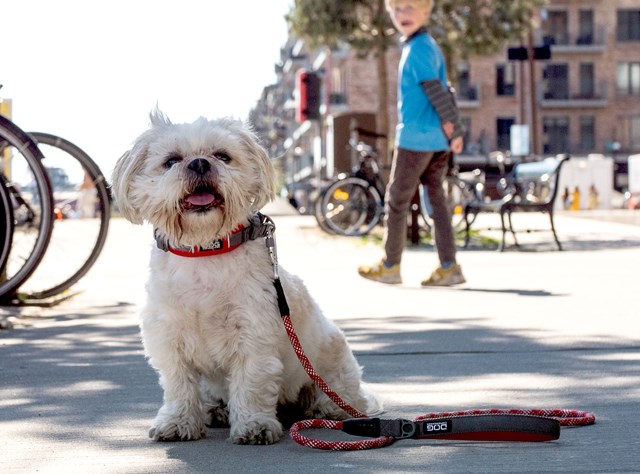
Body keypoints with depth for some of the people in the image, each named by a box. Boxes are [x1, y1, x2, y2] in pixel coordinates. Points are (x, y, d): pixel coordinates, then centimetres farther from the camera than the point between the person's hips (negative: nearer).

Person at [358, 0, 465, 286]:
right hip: (437, 140, 9)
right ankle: (448, 268, 5)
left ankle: (390, 267, 11)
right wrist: (454, 131, 16)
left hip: (414, 137, -9)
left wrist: (452, 128, -17)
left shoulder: (417, 49, -14)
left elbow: (435, 91, -19)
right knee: (437, 199, 8)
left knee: (396, 200, 2)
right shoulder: (429, 45, 15)